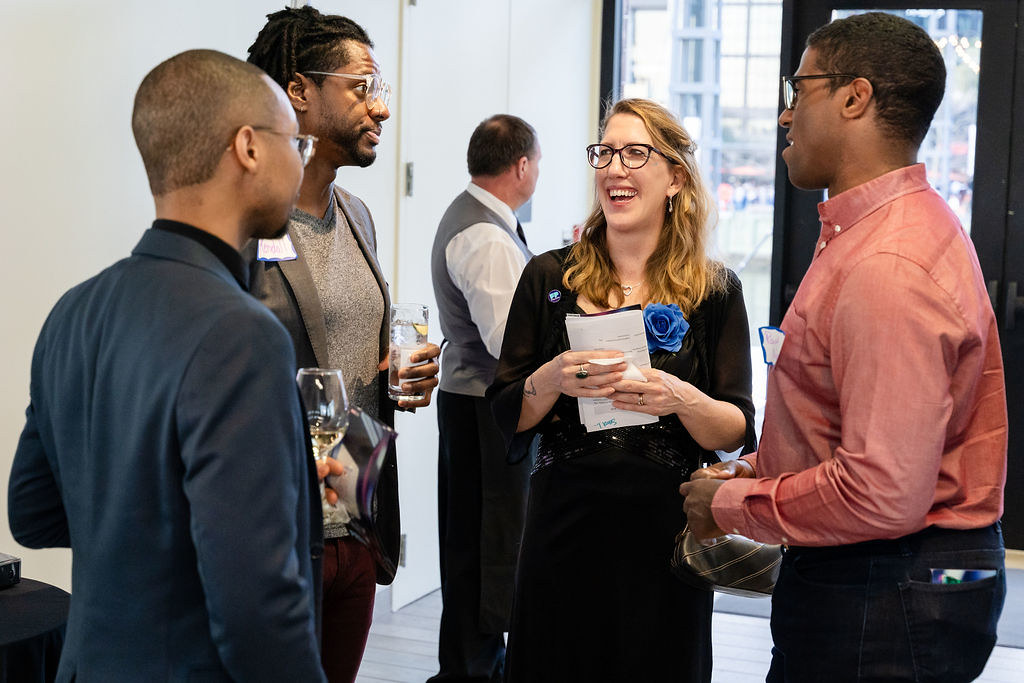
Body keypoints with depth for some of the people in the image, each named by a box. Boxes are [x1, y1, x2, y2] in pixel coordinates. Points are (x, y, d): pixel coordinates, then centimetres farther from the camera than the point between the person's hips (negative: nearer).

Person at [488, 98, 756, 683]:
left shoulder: (716, 291, 0)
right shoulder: (550, 279, 2)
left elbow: (738, 433, -1)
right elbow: (506, 417, 4)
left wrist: (683, 399, -21)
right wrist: (552, 381, -16)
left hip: (666, 530, 0)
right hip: (564, 527, 1)